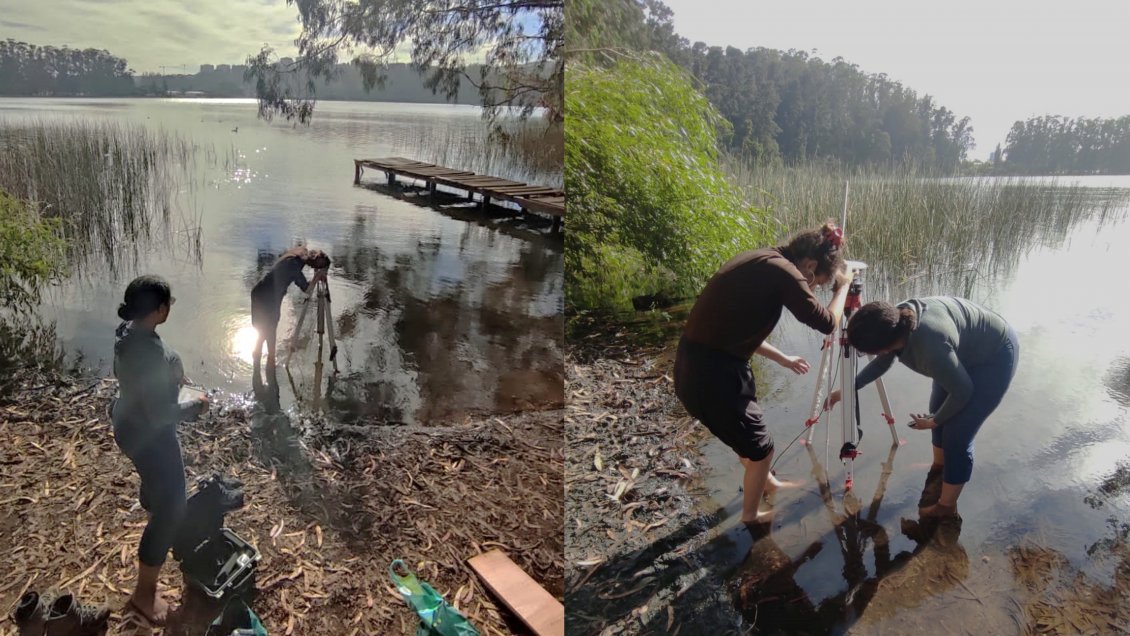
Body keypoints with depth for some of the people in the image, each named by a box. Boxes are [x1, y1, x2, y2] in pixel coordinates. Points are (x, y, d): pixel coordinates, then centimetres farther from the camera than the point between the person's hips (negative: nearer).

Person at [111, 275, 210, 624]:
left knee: (156, 477, 40)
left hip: (130, 421, 10)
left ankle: (152, 507, 74)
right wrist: (197, 405, -17)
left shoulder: (129, 330, -9)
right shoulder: (148, 353, -38)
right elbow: (160, 414, -31)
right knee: (171, 507, 0)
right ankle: (144, 592, 12)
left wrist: (174, 375, 8)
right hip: (148, 434, -10)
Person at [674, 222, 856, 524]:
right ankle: (752, 516, 38)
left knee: (747, 431, 32)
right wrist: (843, 285, 8)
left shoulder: (759, 262, 13)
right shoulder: (781, 271, -16)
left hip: (694, 367, 9)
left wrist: (781, 358, 29)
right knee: (759, 448, 16)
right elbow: (826, 322, -9)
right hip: (714, 376, -9)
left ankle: (768, 483, 56)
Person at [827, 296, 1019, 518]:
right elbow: (882, 362, 5)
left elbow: (962, 391, -23)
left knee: (956, 437, -6)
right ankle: (939, 467, 44)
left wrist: (934, 421, -8)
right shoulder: (895, 322, -17)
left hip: (994, 357, -8)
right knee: (938, 409, 20)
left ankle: (945, 507, 11)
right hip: (964, 350, 8)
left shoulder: (931, 346, -40)